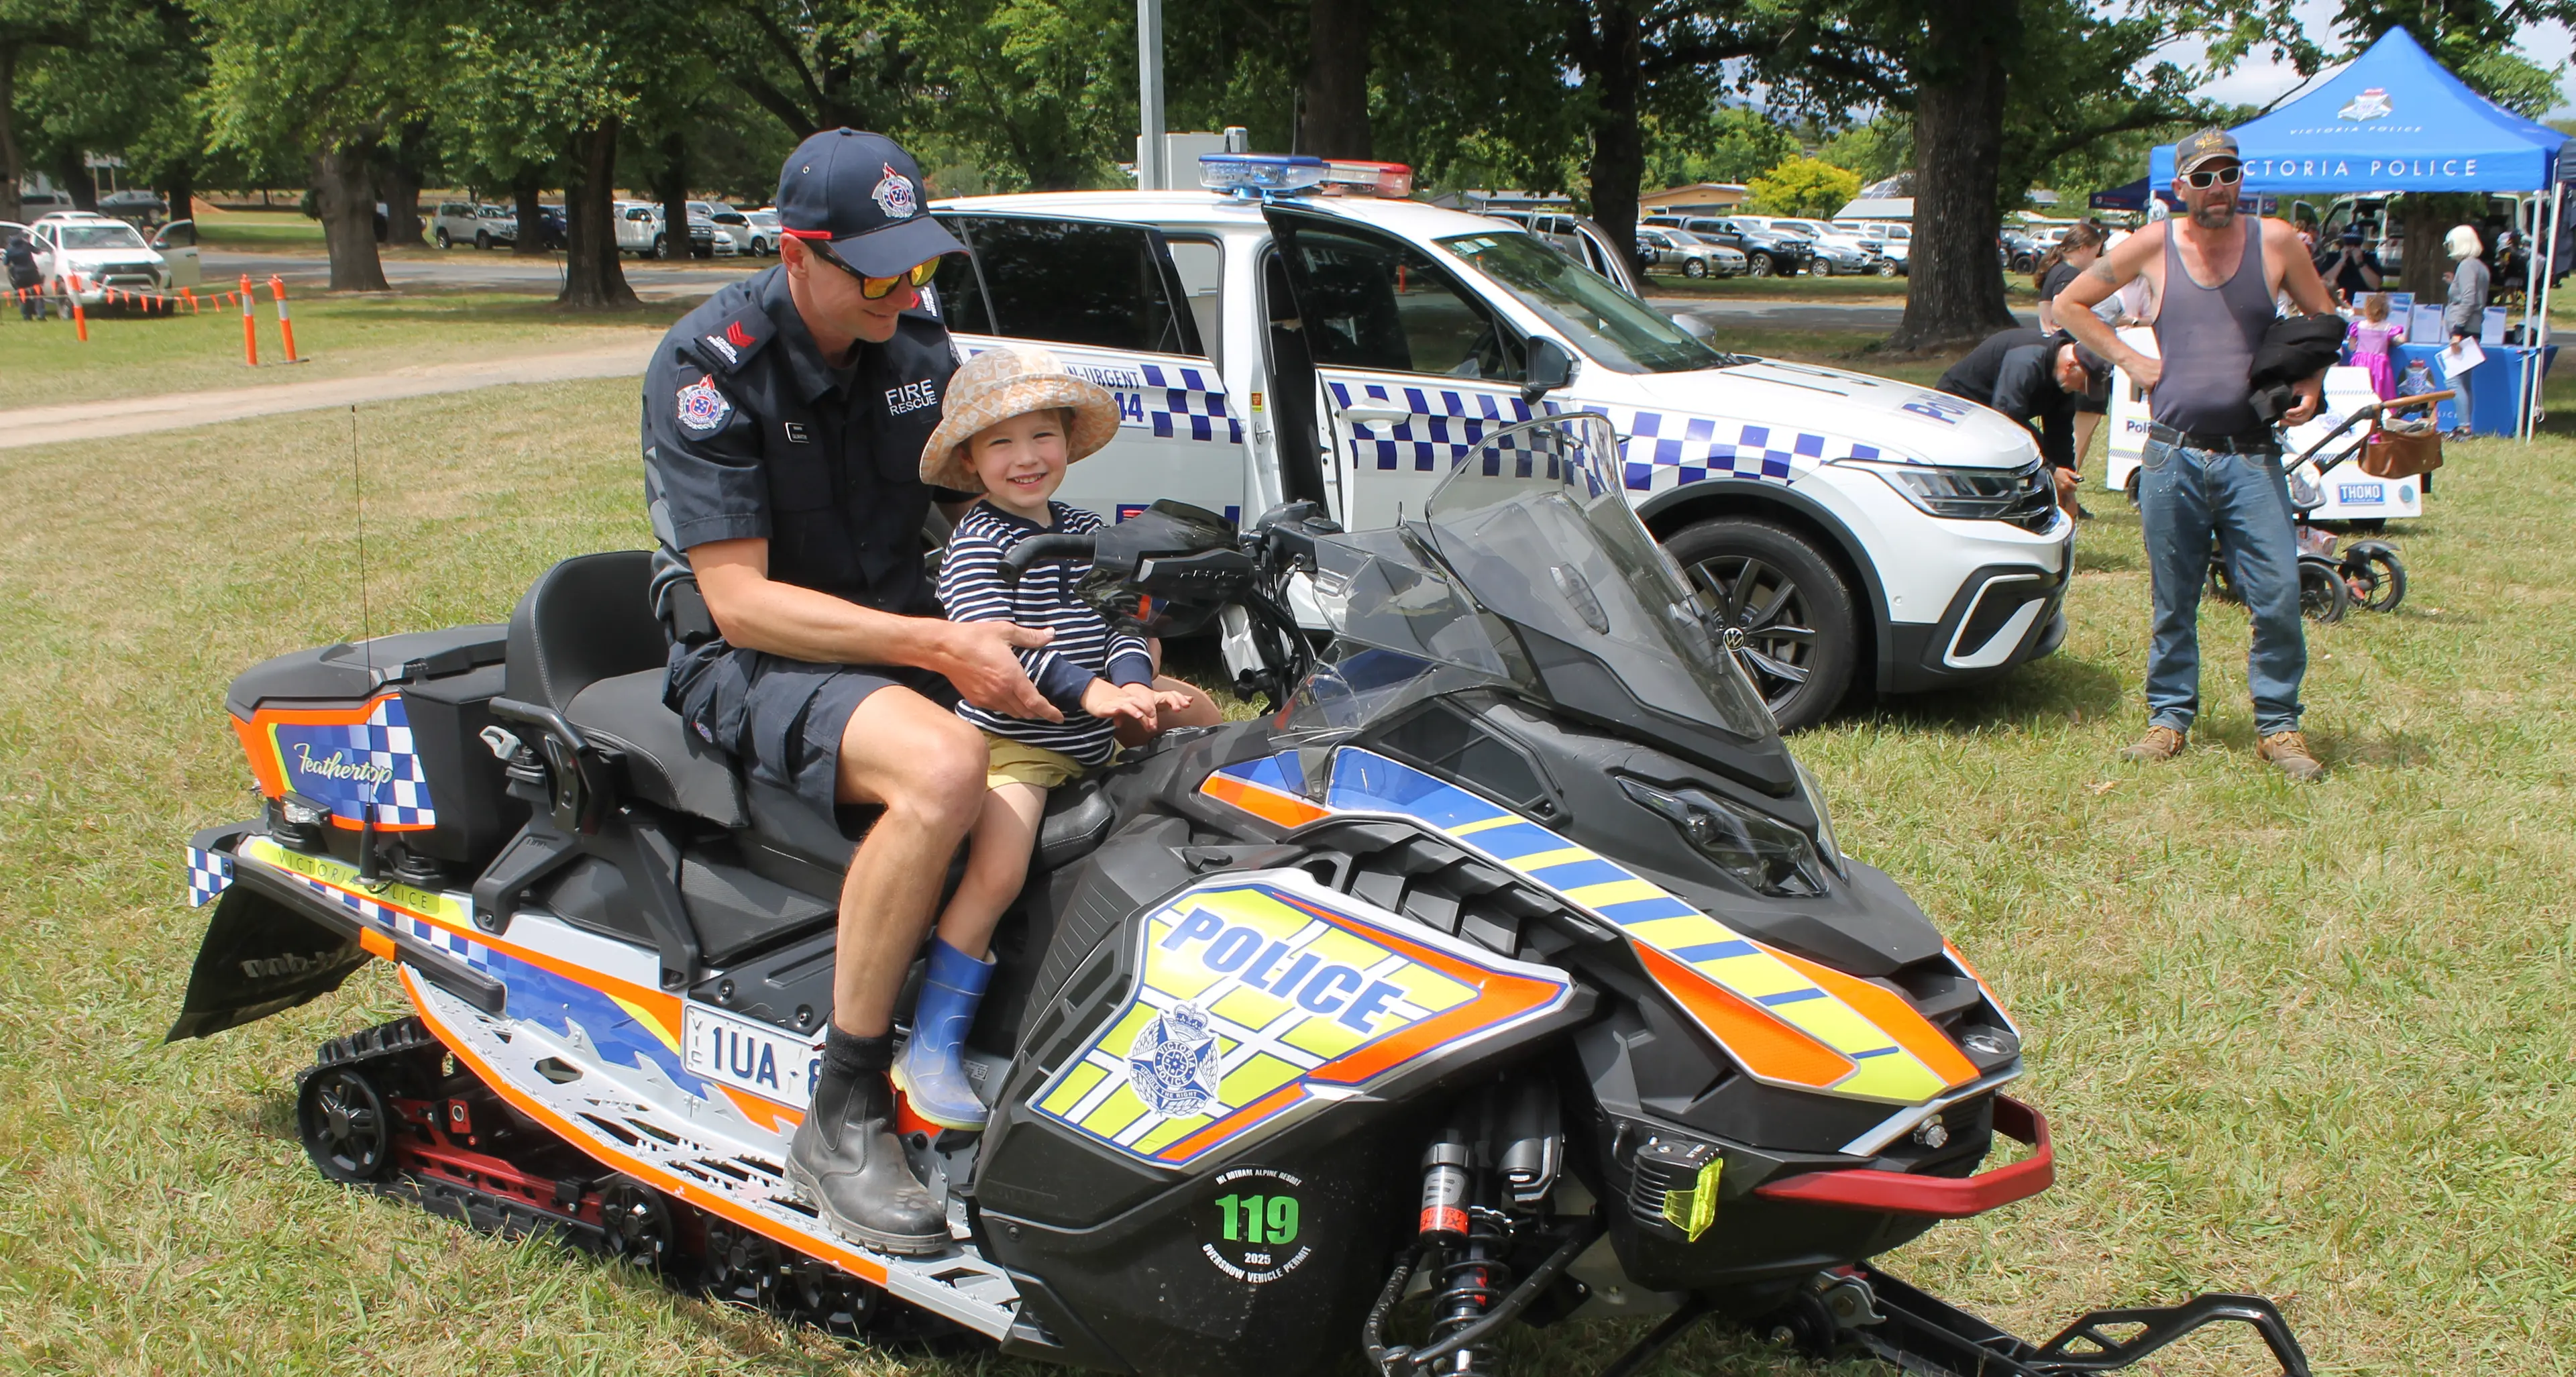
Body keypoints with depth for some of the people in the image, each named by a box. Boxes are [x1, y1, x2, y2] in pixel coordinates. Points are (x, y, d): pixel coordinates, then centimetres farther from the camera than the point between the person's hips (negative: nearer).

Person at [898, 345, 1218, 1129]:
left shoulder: (1085, 532, 14)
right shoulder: (977, 542, -8)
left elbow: (1120, 619, 10)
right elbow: (991, 640, -21)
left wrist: (1132, 683, -12)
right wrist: (1088, 690, -32)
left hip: (1093, 740, 8)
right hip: (1011, 741, -8)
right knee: (997, 870, -24)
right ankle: (932, 1051, -14)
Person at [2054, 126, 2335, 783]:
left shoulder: (2273, 242, 3)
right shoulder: (2154, 246, 2)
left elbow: (2324, 320, 17)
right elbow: (2071, 303, 13)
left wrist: (2312, 382, 0)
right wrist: (2128, 359, 4)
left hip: (2252, 458, 0)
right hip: (2173, 454, 0)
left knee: (2278, 596, -6)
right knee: (2173, 600, 8)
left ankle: (2277, 726, 7)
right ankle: (2170, 717, 20)